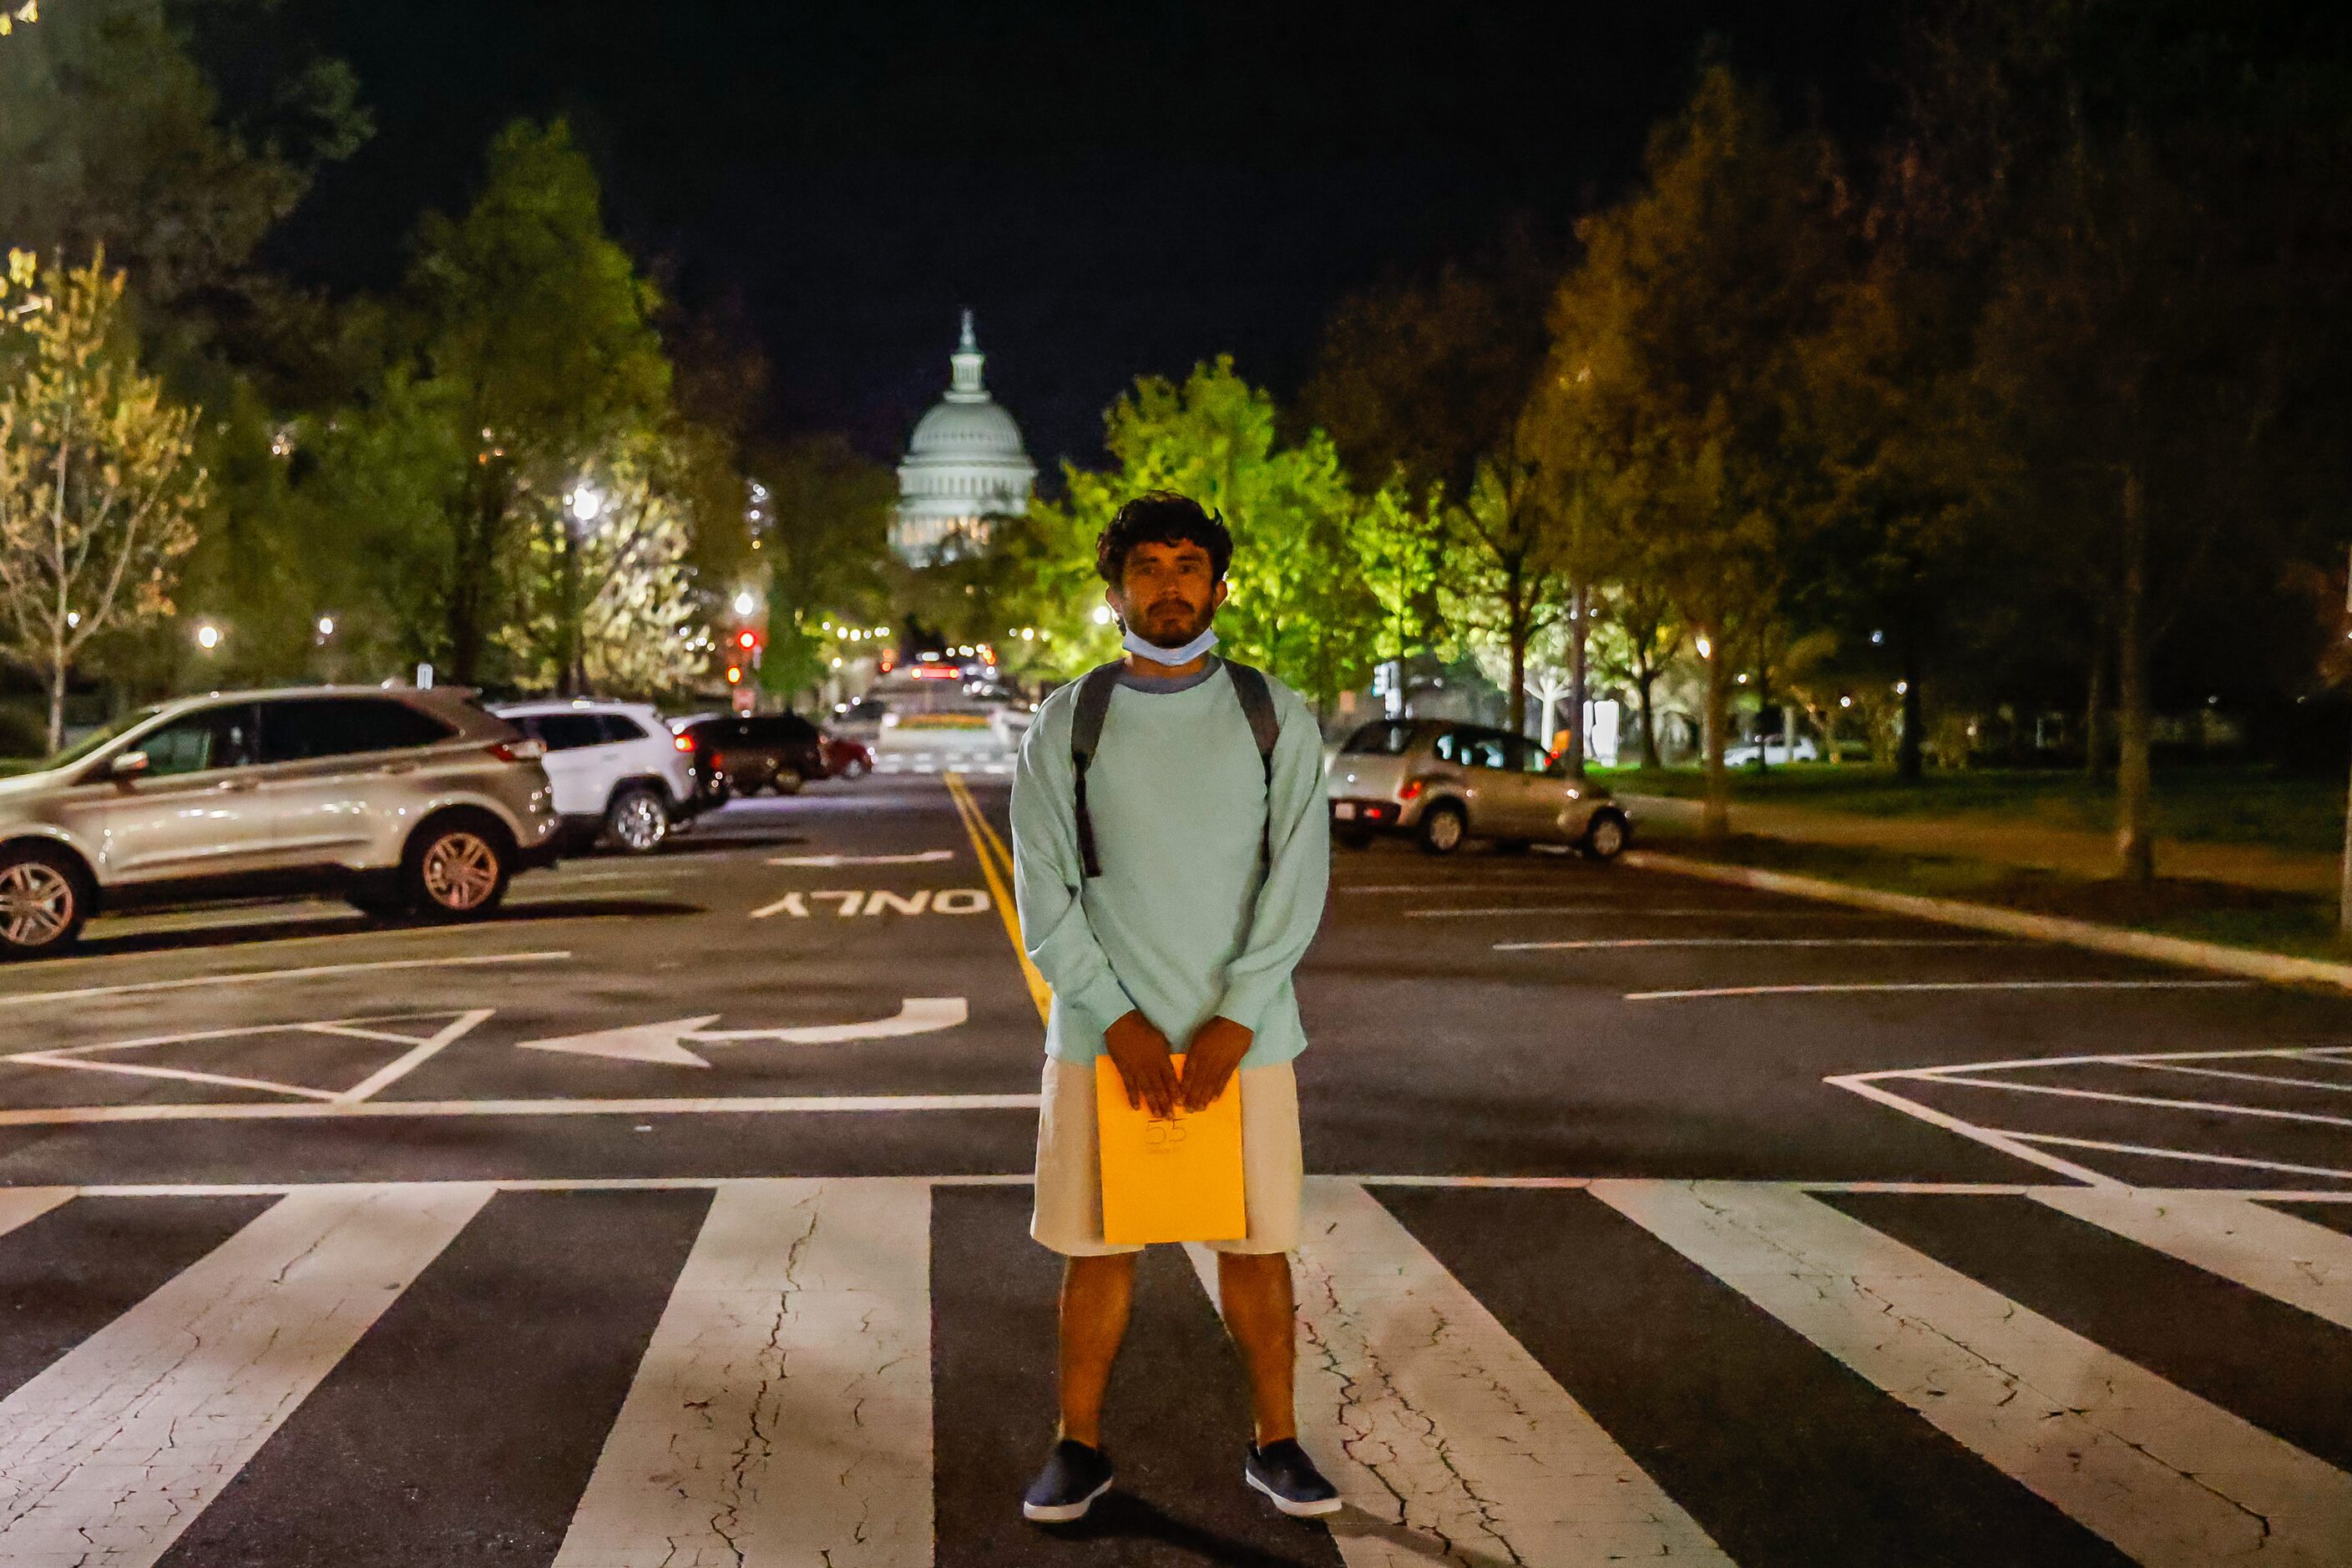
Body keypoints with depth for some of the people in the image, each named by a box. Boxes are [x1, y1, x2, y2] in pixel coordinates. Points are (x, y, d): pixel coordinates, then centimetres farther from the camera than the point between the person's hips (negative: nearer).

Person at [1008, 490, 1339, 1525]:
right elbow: (1044, 894, -1)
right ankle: (1079, 1447, 17)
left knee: (1256, 1244, 5)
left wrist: (1234, 1021, -11)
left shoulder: (1277, 718, 3)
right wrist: (1120, 1021, -10)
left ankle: (1275, 1441, 19)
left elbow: (1298, 880, -2)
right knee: (1096, 1246, 4)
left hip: (1242, 1033, 0)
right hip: (1104, 1034, 0)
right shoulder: (1067, 723, 3)